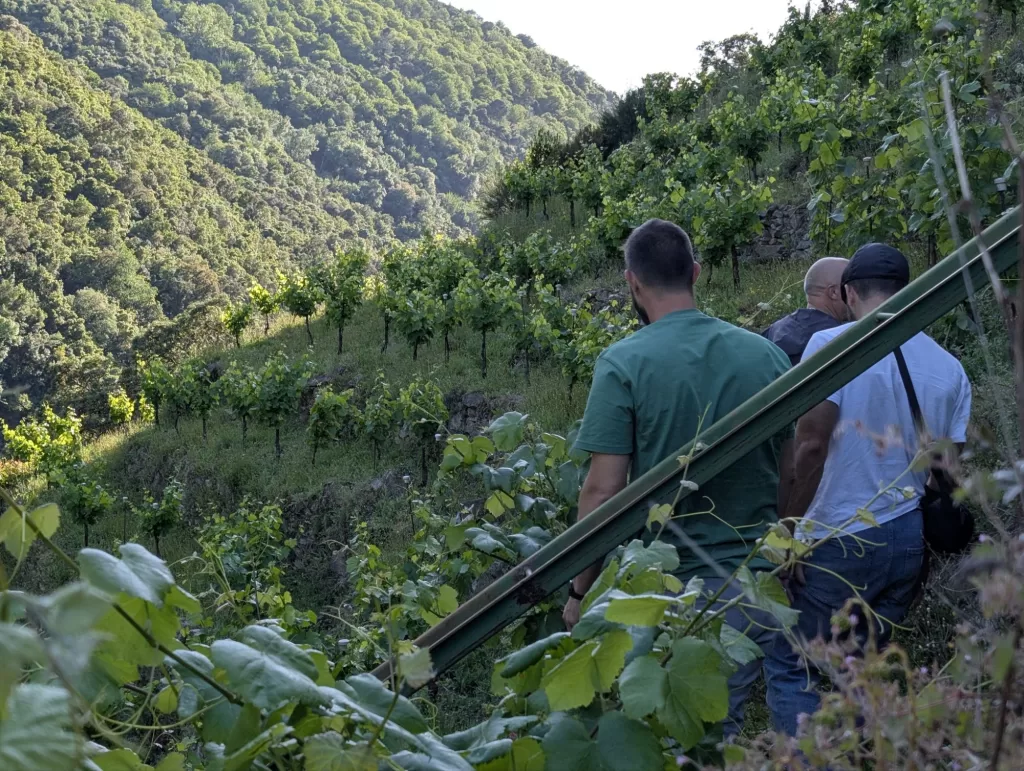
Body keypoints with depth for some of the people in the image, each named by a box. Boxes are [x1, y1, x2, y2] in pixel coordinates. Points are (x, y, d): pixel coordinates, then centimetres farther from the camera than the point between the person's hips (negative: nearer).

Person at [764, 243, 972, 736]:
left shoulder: (833, 344, -10)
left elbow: (811, 444, -16)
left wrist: (785, 524, -8)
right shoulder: (949, 368, 7)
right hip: (909, 541, 6)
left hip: (839, 542, -6)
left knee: (788, 668, 3)